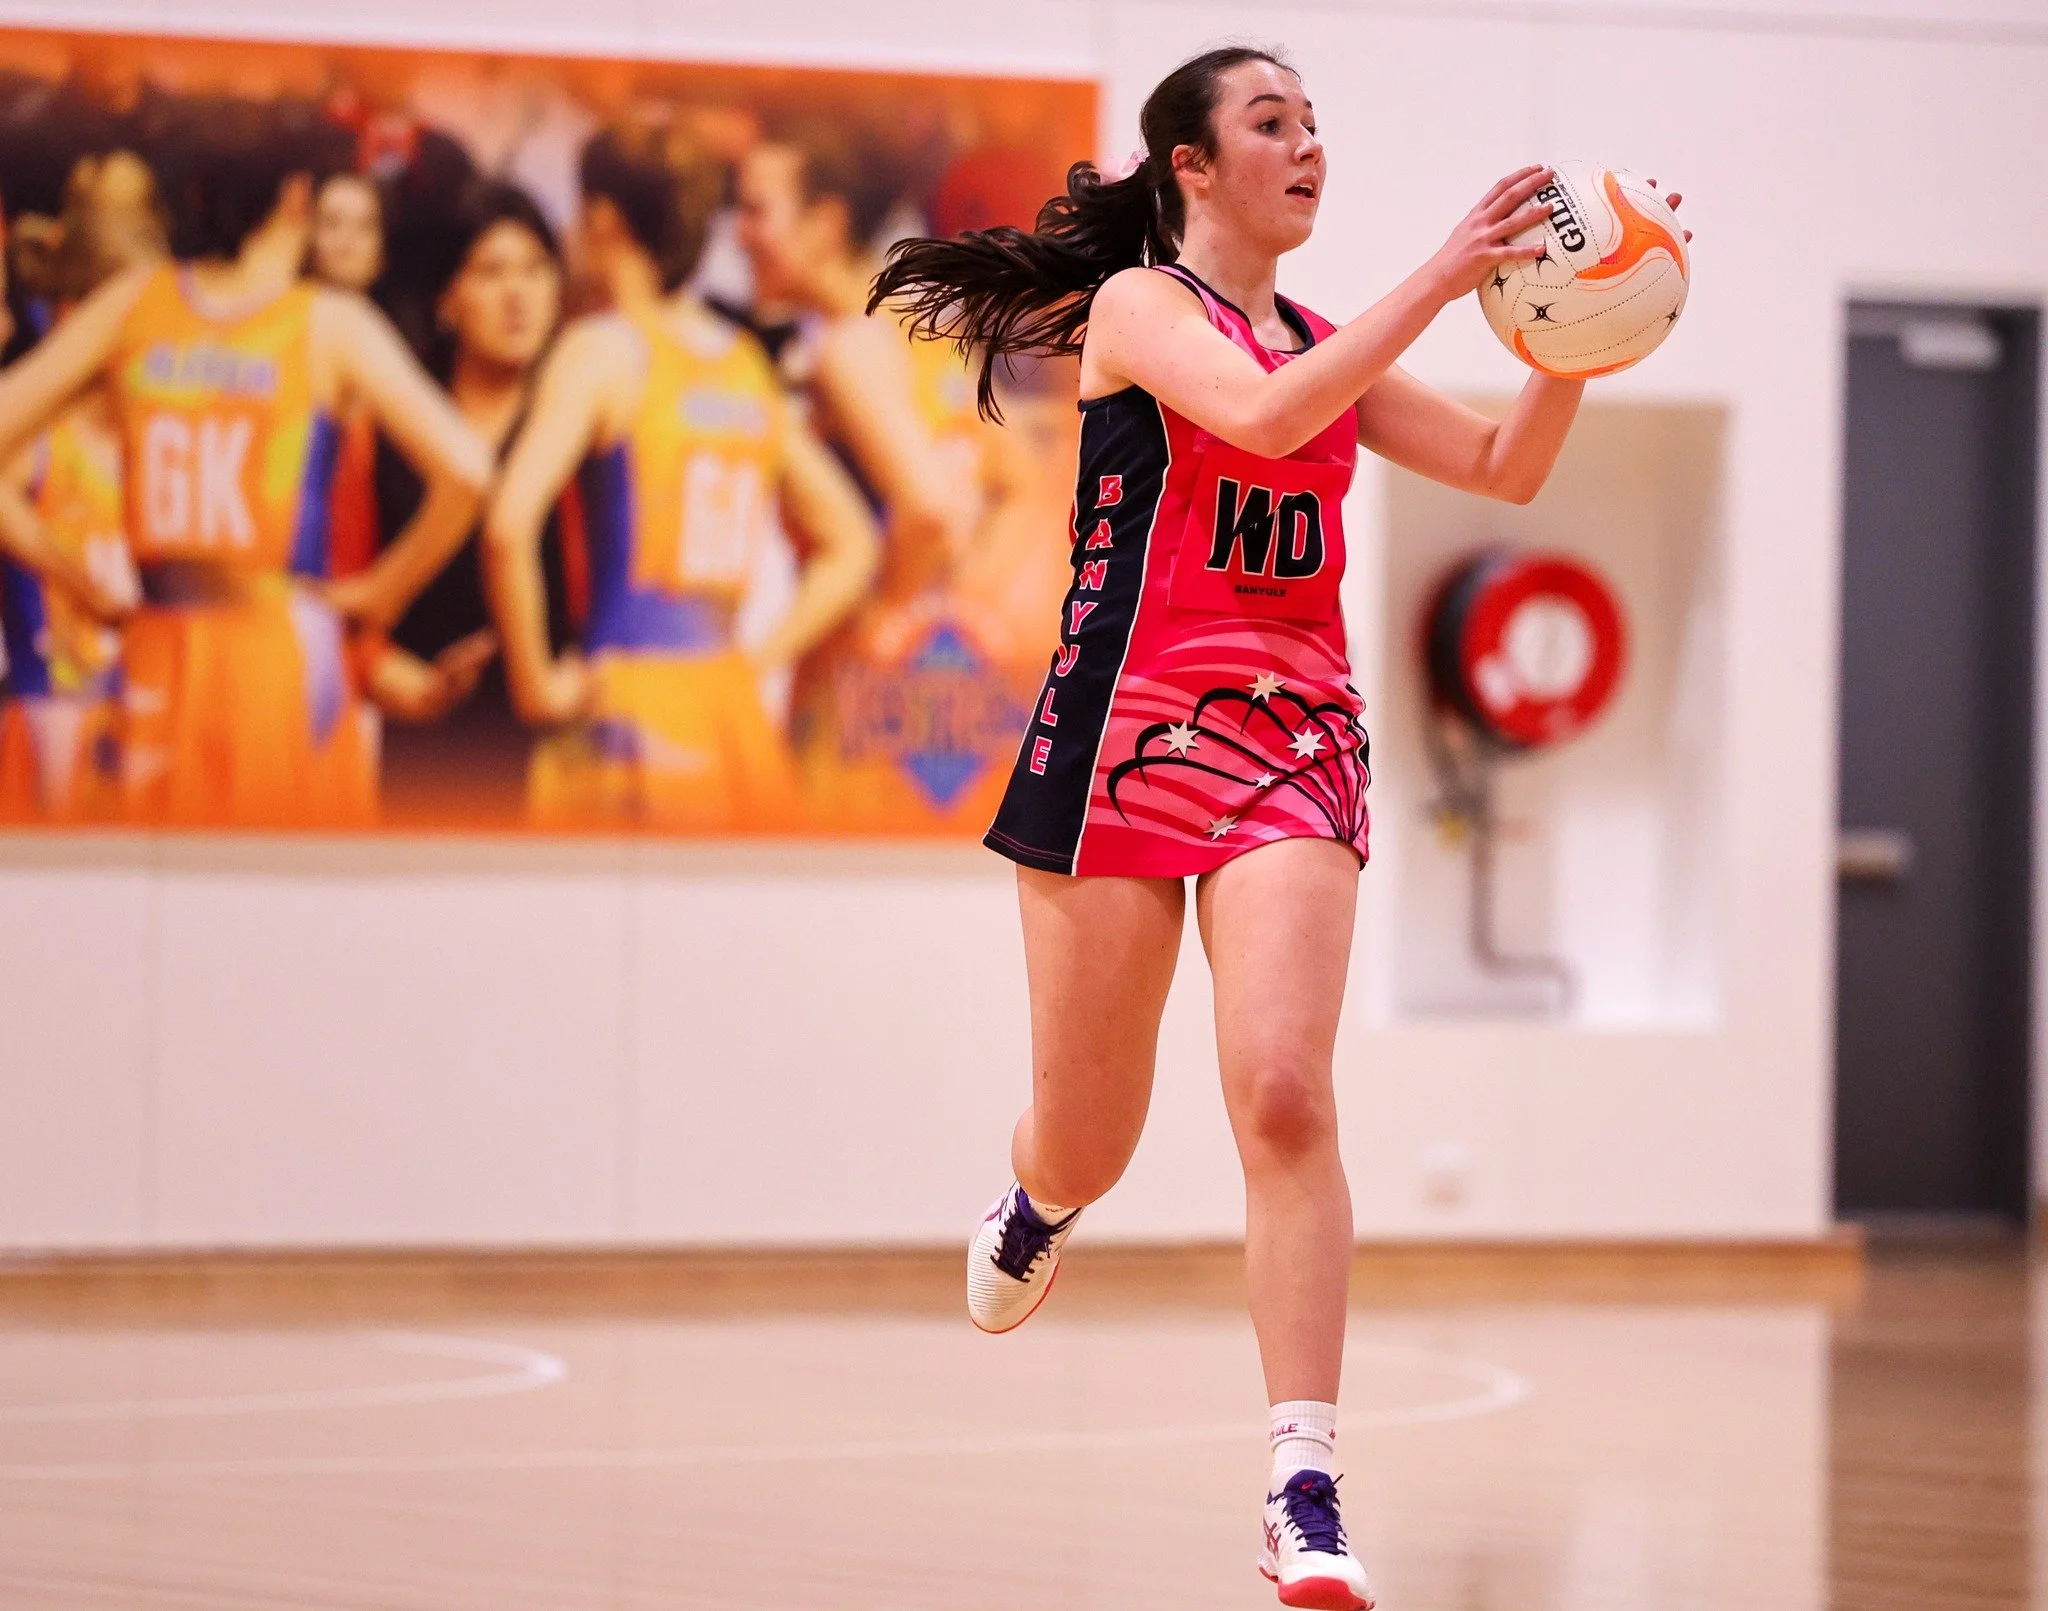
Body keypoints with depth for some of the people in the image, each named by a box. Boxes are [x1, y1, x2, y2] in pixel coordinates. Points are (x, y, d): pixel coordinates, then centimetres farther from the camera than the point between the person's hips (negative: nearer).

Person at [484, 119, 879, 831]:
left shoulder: (605, 349, -5)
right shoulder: (746, 360, 14)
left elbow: (511, 526, -19)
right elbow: (851, 544, 21)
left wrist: (534, 684, -10)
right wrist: (758, 662, 15)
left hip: (629, 696, -6)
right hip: (733, 708, 6)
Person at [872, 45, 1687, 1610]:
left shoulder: (1327, 344, 16)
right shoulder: (1139, 306, -2)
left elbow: (1508, 469, 14)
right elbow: (1262, 415, -22)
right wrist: (1445, 275, -25)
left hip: (1292, 744, 3)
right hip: (1127, 725, -3)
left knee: (1284, 1092, -18)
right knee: (1091, 1143, 7)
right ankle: (1037, 1206, 48)